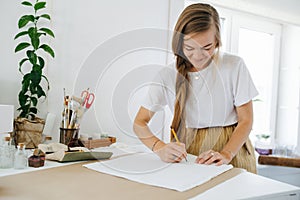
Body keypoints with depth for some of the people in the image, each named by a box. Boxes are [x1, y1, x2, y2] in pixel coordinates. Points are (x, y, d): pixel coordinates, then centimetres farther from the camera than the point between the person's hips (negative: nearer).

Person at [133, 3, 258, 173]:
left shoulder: (234, 66, -5)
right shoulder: (169, 75, -3)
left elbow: (246, 120, -2)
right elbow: (139, 123, -3)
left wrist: (226, 154, -18)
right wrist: (160, 148, -22)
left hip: (231, 146, -1)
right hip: (186, 149, 1)